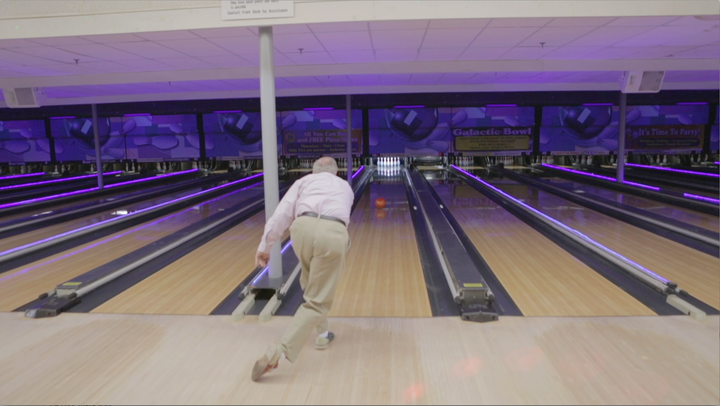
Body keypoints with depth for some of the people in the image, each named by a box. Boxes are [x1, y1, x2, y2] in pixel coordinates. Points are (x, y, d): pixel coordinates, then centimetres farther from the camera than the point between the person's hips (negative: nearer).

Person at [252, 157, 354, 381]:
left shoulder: (304, 181, 27)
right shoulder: (345, 187, 34)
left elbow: (282, 213, 13)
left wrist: (265, 246, 14)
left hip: (303, 228, 1)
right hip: (333, 234, -1)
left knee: (311, 285, 29)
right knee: (317, 300, 5)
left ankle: (322, 334, 39)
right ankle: (279, 351, -8)